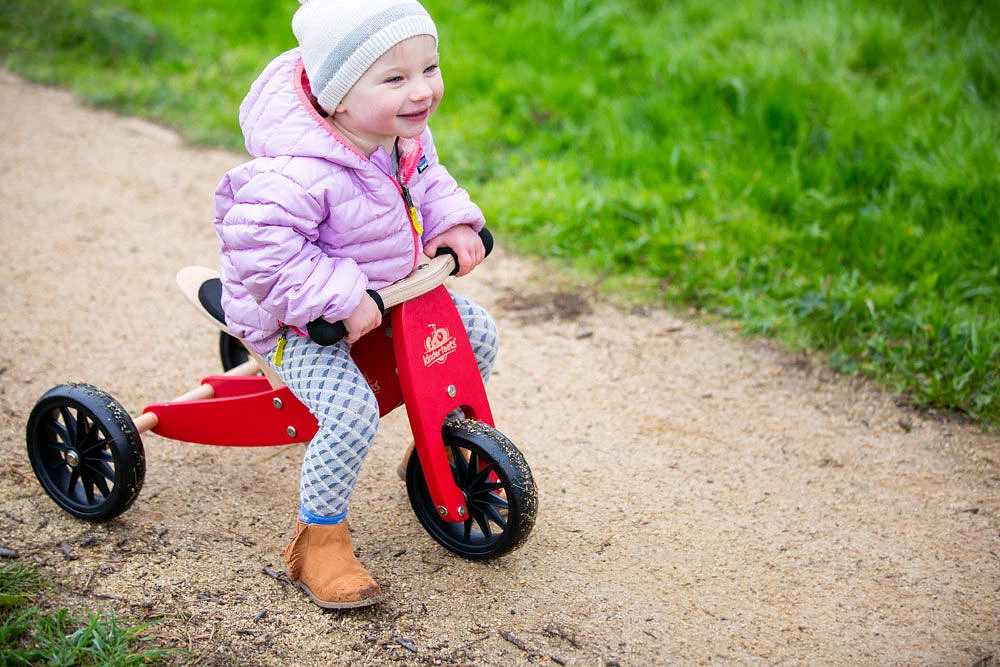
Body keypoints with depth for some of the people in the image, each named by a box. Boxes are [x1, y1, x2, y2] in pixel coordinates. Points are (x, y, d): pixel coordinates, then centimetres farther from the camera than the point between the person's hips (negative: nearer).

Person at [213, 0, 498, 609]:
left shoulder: (405, 134, -7)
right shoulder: (301, 173, -36)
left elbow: (427, 181, 12)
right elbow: (260, 246, -36)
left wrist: (454, 221, -7)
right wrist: (341, 299, -36)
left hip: (390, 292, 8)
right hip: (303, 321, -8)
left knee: (476, 332, 7)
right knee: (353, 414, -27)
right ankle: (319, 541, -4)